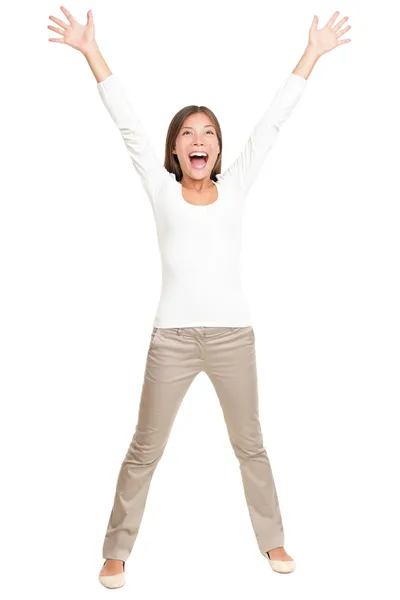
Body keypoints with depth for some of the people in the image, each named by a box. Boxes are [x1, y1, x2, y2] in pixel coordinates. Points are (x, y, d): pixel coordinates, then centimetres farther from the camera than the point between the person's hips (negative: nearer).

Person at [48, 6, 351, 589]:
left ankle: (272, 540, 35)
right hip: (173, 337, -1)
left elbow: (272, 123, 6)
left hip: (233, 334, 2)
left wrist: (311, 55, 7)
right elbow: (128, 124, 0)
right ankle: (117, 551, 25)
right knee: (145, 450, 8)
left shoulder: (234, 188, 7)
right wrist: (91, 52, -3)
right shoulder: (162, 190, 5)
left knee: (250, 444, 15)